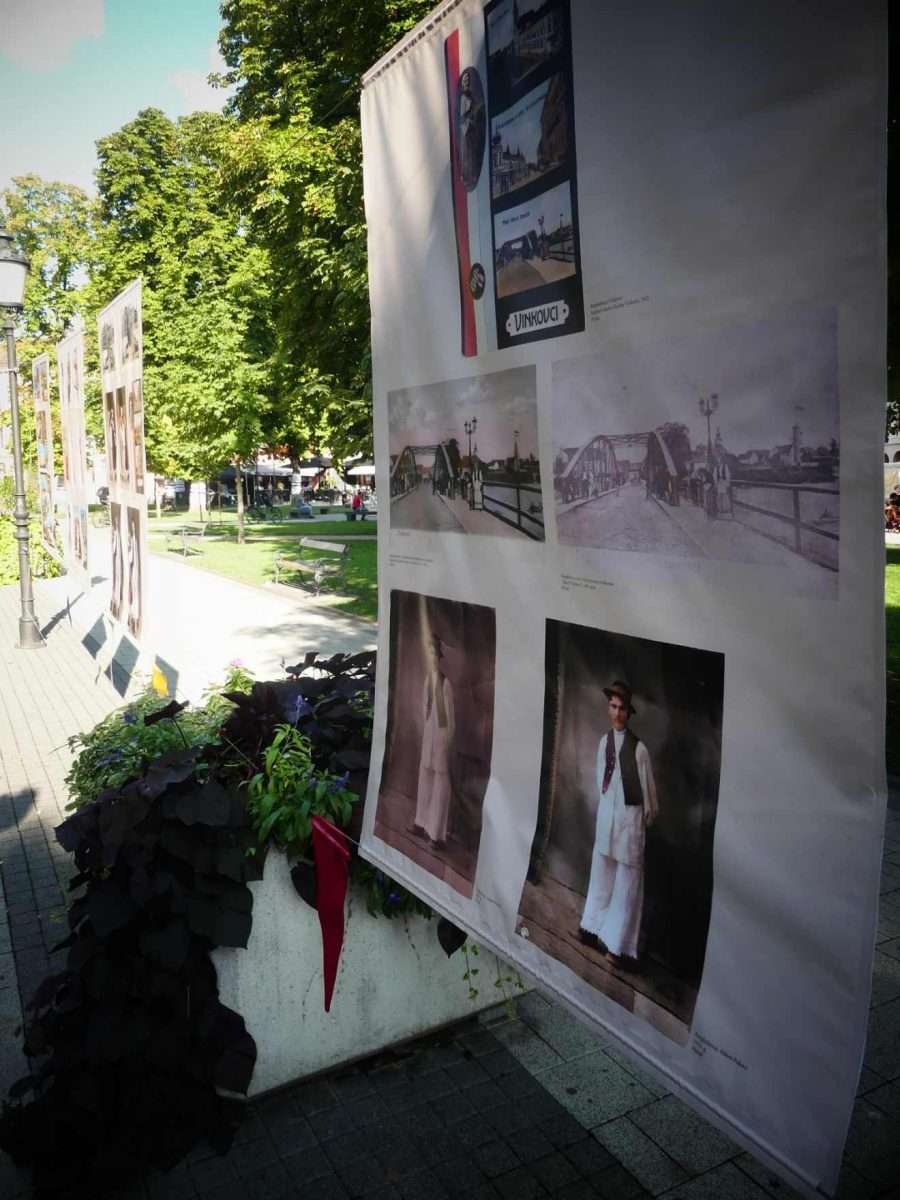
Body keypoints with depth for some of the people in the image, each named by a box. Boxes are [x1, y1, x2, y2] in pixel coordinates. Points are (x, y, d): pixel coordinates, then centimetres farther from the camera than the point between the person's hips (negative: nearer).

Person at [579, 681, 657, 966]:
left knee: (626, 883, 6)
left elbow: (648, 788, -7)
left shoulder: (639, 748, -17)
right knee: (601, 874, 18)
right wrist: (607, 805, 15)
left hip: (630, 817, -5)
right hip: (606, 814, 5)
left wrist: (648, 817, 3)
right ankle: (595, 929, 33)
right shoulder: (604, 742, -1)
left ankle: (616, 944, 17)